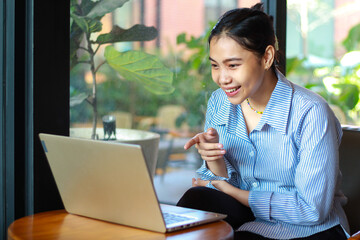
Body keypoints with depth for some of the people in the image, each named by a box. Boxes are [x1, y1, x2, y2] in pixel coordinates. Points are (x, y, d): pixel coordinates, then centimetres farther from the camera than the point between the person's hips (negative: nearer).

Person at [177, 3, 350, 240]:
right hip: (248, 220, 5)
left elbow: (313, 209, -18)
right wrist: (214, 160, -20)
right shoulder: (218, 103, -1)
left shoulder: (310, 114, -19)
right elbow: (224, 182, 4)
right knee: (197, 199, -26)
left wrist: (232, 192, -14)